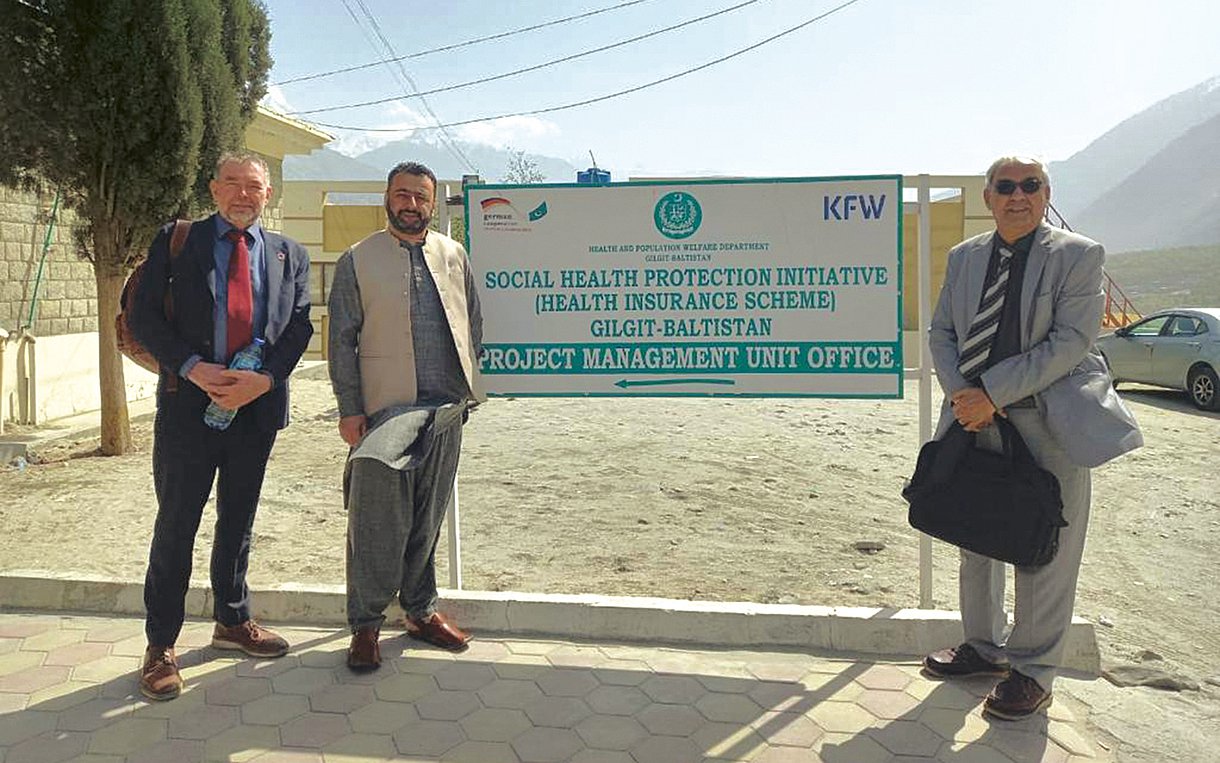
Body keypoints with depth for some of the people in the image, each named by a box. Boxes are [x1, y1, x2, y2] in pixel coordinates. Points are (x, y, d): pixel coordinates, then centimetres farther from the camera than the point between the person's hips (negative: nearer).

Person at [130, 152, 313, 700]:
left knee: (238, 521, 15)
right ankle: (161, 645, 14)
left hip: (258, 403, 3)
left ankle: (232, 621, 32)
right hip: (188, 402, -2)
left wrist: (265, 379, -12)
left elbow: (299, 327, 4)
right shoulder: (176, 241, 4)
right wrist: (193, 368, -15)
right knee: (176, 523, 2)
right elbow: (143, 316, -2)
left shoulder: (289, 255, 10)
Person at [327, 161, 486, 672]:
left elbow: (473, 322, 17)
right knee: (377, 521, -6)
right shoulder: (357, 261, 3)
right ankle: (366, 624, 9)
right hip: (387, 406, -3)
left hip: (446, 408, 4)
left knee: (428, 518, 13)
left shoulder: (453, 255, 12)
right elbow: (341, 340, 0)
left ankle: (421, 611, 27)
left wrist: (468, 382, 8)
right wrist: (350, 409, -6)